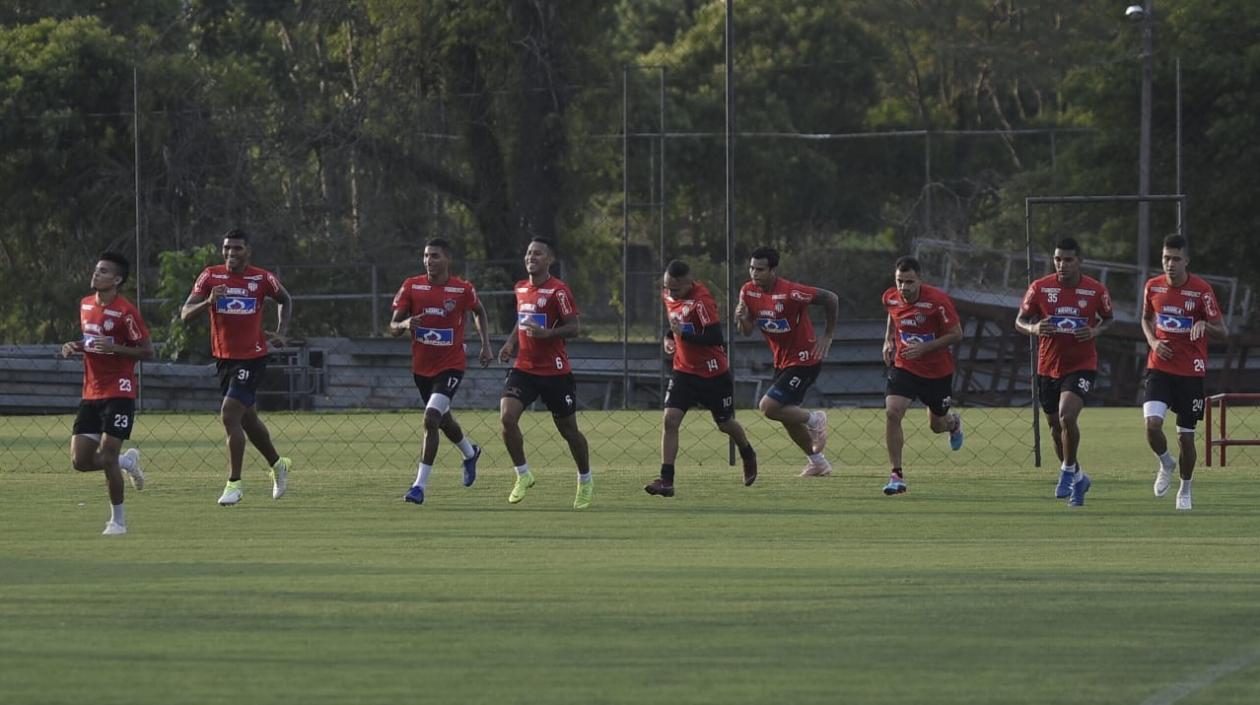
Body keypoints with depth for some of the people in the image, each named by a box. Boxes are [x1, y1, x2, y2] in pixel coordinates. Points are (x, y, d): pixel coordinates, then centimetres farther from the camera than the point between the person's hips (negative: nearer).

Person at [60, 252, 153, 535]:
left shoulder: (125, 311, -13)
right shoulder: (85, 305, 10)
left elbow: (147, 352, -12)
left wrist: (114, 348, -25)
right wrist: (74, 347, 3)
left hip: (118, 392, -7)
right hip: (91, 393, 7)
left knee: (107, 456, -11)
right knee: (80, 460, -1)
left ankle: (118, 519, 5)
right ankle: (127, 461, 28)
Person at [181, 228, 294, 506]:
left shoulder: (262, 279, -7)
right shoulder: (211, 276, -3)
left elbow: (285, 300, 14)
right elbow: (185, 314, -9)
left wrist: (280, 333, 2)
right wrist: (208, 302, -27)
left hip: (252, 357, -4)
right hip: (224, 357, 4)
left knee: (230, 415, -16)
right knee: (247, 419, 16)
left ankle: (234, 483, -9)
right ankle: (278, 465, 39)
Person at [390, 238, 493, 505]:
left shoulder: (463, 290, -9)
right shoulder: (411, 287, -5)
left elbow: (479, 312, 13)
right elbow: (393, 327, -4)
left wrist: (485, 345, 4)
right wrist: (405, 324, -27)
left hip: (451, 366, -4)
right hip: (422, 366, 4)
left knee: (431, 418, -20)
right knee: (442, 419, 21)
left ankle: (420, 485, -18)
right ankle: (470, 453, 53)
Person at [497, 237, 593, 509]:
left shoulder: (558, 291, -11)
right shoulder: (521, 288, 10)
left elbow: (574, 326, -14)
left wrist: (546, 333, -29)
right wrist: (511, 343, 8)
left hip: (555, 372, -5)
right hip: (524, 369, 5)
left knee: (568, 430, 7)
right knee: (507, 417, -17)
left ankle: (585, 481, 29)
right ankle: (523, 475, 0)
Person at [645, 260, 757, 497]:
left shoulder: (701, 300, -25)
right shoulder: (668, 296, -1)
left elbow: (714, 338, -30)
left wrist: (683, 334, -34)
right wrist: (668, 337, 2)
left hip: (713, 373, -5)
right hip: (684, 370, 5)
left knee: (725, 423, 15)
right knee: (670, 420, -14)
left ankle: (748, 457, 47)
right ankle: (666, 480, -14)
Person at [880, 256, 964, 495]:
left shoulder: (937, 301, -22)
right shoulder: (890, 298, -7)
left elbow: (956, 334, -17)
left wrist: (924, 347, -25)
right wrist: (888, 340, 7)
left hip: (938, 371, -2)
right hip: (903, 367, 2)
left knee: (937, 425, 14)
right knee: (892, 412, -21)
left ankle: (953, 422, 56)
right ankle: (896, 474, -14)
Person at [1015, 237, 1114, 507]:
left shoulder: (1096, 290, -7)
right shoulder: (1040, 288, -6)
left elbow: (1108, 319, 9)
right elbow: (1020, 321, 3)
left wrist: (1096, 331, -13)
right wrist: (1033, 328, -20)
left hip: (1082, 366, -3)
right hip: (1048, 368, 3)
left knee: (1067, 416, -25)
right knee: (1055, 427, 13)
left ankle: (1068, 471, -5)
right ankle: (1077, 478, 34)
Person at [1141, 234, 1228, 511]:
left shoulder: (1202, 290, -9)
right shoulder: (1153, 286, 1)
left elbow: (1222, 331, -8)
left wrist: (1204, 325, -30)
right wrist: (1153, 341, -1)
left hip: (1191, 372, -2)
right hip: (1159, 368, 2)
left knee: (1186, 437, 3)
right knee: (1152, 423, -19)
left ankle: (1185, 490, 26)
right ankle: (1166, 464, 12)